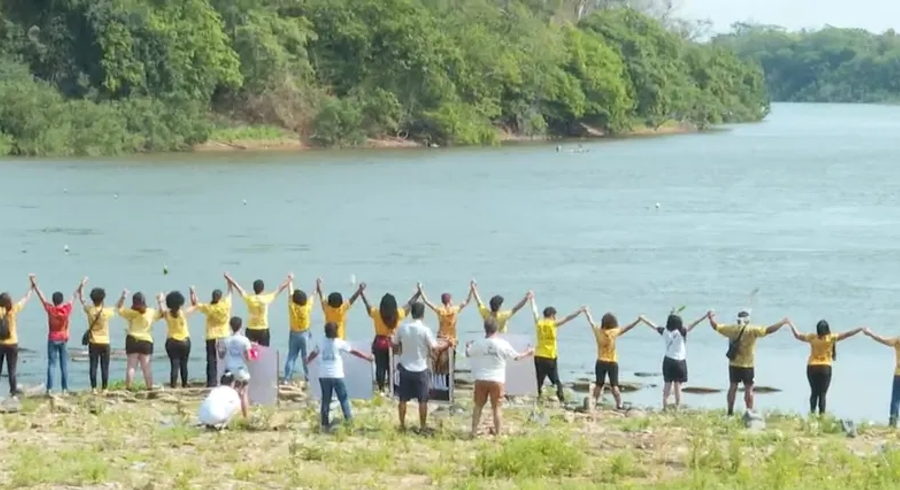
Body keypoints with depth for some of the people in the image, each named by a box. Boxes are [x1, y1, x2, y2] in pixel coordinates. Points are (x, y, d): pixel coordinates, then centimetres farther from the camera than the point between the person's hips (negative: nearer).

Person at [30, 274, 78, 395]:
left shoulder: (50, 309, -12)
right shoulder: (67, 309, -11)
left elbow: (41, 296, -4)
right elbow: (73, 297, 3)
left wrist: (34, 285, 5)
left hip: (52, 340, -1)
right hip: (63, 340, 1)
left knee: (51, 364, 0)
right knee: (64, 365, 5)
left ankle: (49, 389, -6)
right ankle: (64, 389, 3)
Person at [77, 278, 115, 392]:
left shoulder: (89, 310, -8)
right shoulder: (106, 312, -12)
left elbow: (81, 299, 8)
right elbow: (117, 309, 9)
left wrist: (82, 285, 18)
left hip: (93, 343, 1)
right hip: (105, 343, -1)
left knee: (93, 366, 3)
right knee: (105, 367, 3)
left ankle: (94, 388, 1)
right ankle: (104, 388, 3)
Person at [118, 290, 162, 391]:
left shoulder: (130, 313, -8)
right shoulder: (151, 312, -2)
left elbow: (119, 308, 4)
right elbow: (161, 314, 15)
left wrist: (123, 296, 6)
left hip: (132, 341, -2)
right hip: (146, 342, 2)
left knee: (131, 366, 1)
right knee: (146, 366, 8)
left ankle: (128, 388, -3)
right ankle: (150, 387, 8)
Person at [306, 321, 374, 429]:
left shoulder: (321, 343, 8)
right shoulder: (339, 343, -3)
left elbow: (313, 354, 26)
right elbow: (354, 352, 2)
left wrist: (307, 361, 47)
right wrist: (368, 357, 12)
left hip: (323, 376, 4)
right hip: (336, 375, -4)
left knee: (326, 399, 9)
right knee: (343, 398, 6)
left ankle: (325, 423, 9)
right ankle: (348, 419, 3)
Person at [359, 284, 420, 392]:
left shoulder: (376, 313, -10)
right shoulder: (398, 313, -9)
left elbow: (366, 303, 4)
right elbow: (410, 303, 3)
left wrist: (361, 291, 18)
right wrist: (418, 292, 16)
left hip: (379, 343, -1)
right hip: (392, 342, 1)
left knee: (380, 367, 3)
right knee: (391, 367, 8)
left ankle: (381, 389, 3)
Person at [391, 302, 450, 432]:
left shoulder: (402, 328, -4)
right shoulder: (425, 330, -15)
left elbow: (394, 344, 6)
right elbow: (434, 348, -14)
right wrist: (446, 344, 3)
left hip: (405, 368, 3)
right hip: (420, 369, -3)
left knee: (403, 399, 11)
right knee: (422, 400, 6)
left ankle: (402, 425, 15)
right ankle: (423, 426, 9)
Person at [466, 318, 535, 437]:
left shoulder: (478, 343, -4)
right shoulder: (503, 344, -6)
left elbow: (468, 354, 14)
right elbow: (516, 357, 7)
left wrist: (468, 345, 37)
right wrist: (528, 353, 27)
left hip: (481, 379, 1)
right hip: (497, 380, -1)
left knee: (478, 406, 14)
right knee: (496, 407, 8)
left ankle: (474, 432, 14)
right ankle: (497, 433, 9)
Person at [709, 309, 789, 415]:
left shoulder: (731, 329, 0)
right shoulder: (752, 330, -12)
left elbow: (716, 326, 11)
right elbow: (768, 330, -19)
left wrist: (711, 317, 31)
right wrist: (783, 322, -10)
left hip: (733, 365, 4)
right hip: (747, 366, -4)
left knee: (732, 387, 12)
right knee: (748, 389, 1)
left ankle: (730, 411, 14)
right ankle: (750, 412, -3)